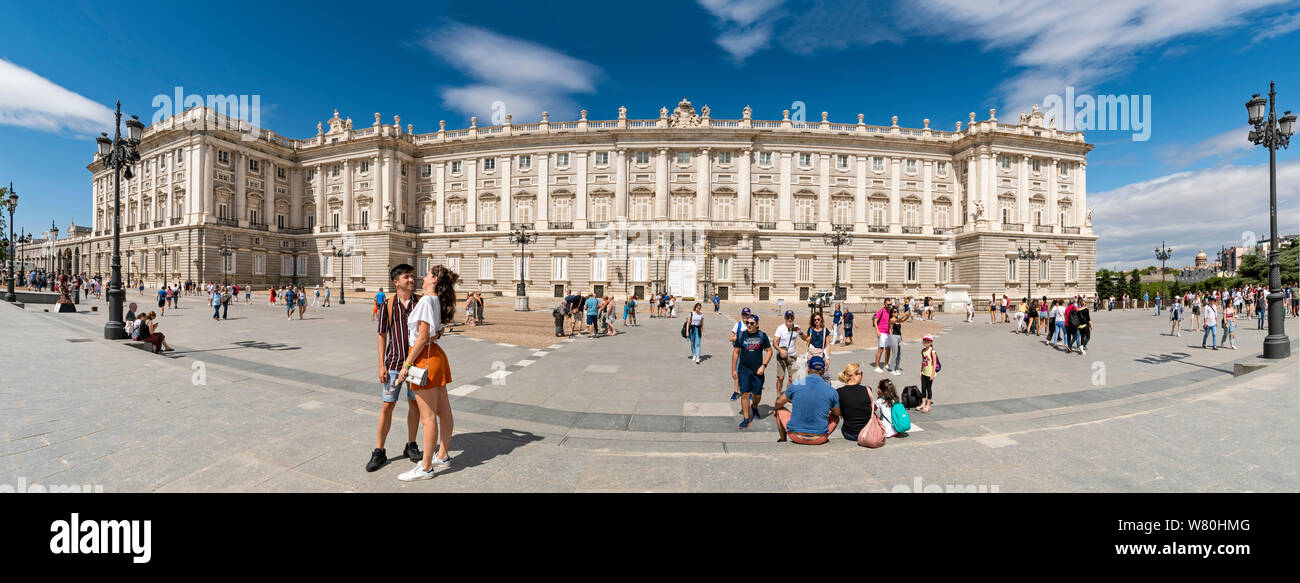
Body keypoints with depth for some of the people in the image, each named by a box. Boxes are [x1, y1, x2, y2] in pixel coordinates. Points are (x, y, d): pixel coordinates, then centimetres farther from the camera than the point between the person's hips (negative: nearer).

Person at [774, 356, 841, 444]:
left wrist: (775, 407, 31)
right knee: (835, 417, 27)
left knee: (780, 410, 25)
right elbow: (838, 413, 11)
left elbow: (779, 404, 7)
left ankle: (783, 441, 40)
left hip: (796, 436, -1)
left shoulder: (795, 385, -8)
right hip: (819, 440, 1)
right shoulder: (831, 391, -7)